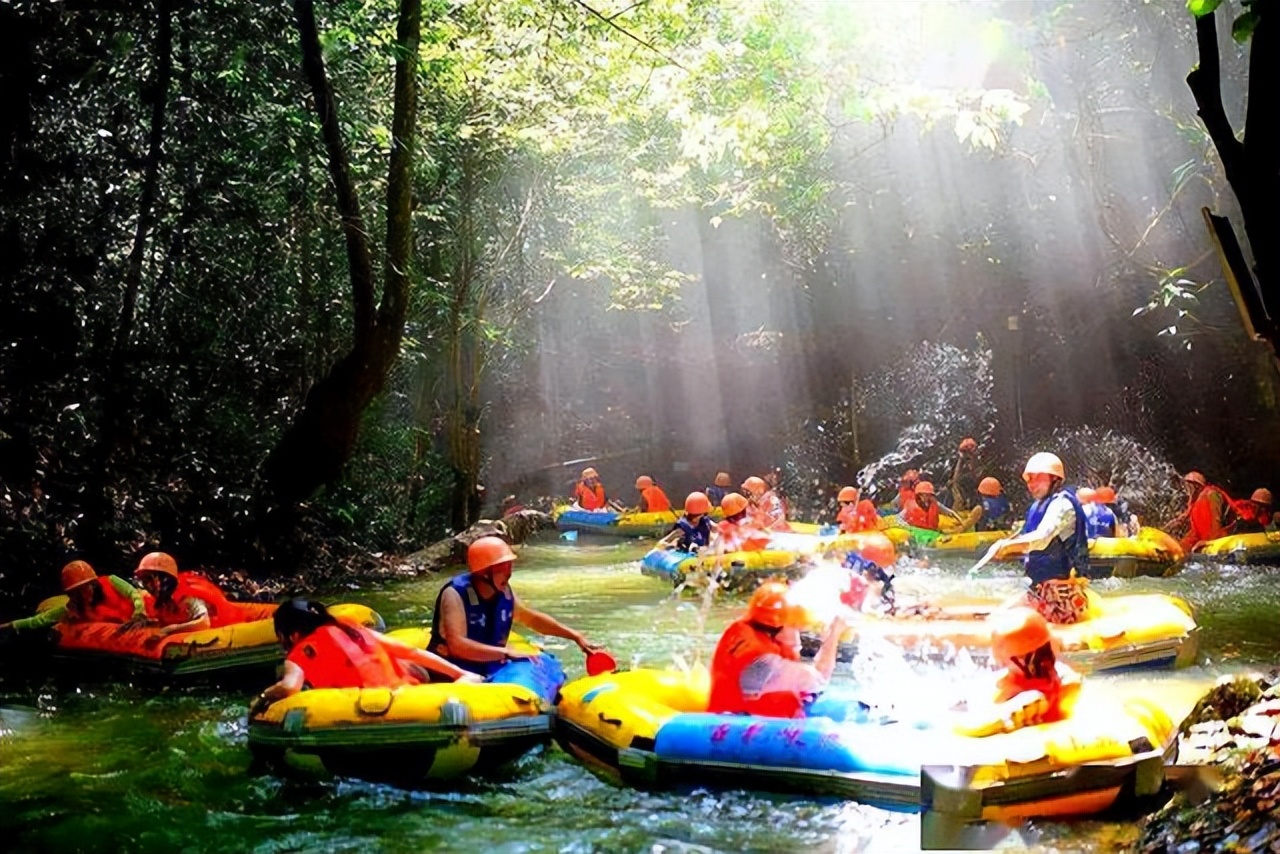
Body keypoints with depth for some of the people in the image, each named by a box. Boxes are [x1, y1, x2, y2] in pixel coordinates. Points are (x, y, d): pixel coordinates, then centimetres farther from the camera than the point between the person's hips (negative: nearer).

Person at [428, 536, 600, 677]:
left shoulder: (504, 592, 0)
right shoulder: (455, 594, -21)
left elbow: (532, 618, 16)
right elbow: (457, 645, -32)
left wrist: (576, 636, 11)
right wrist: (506, 653, -35)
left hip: (490, 674, 7)